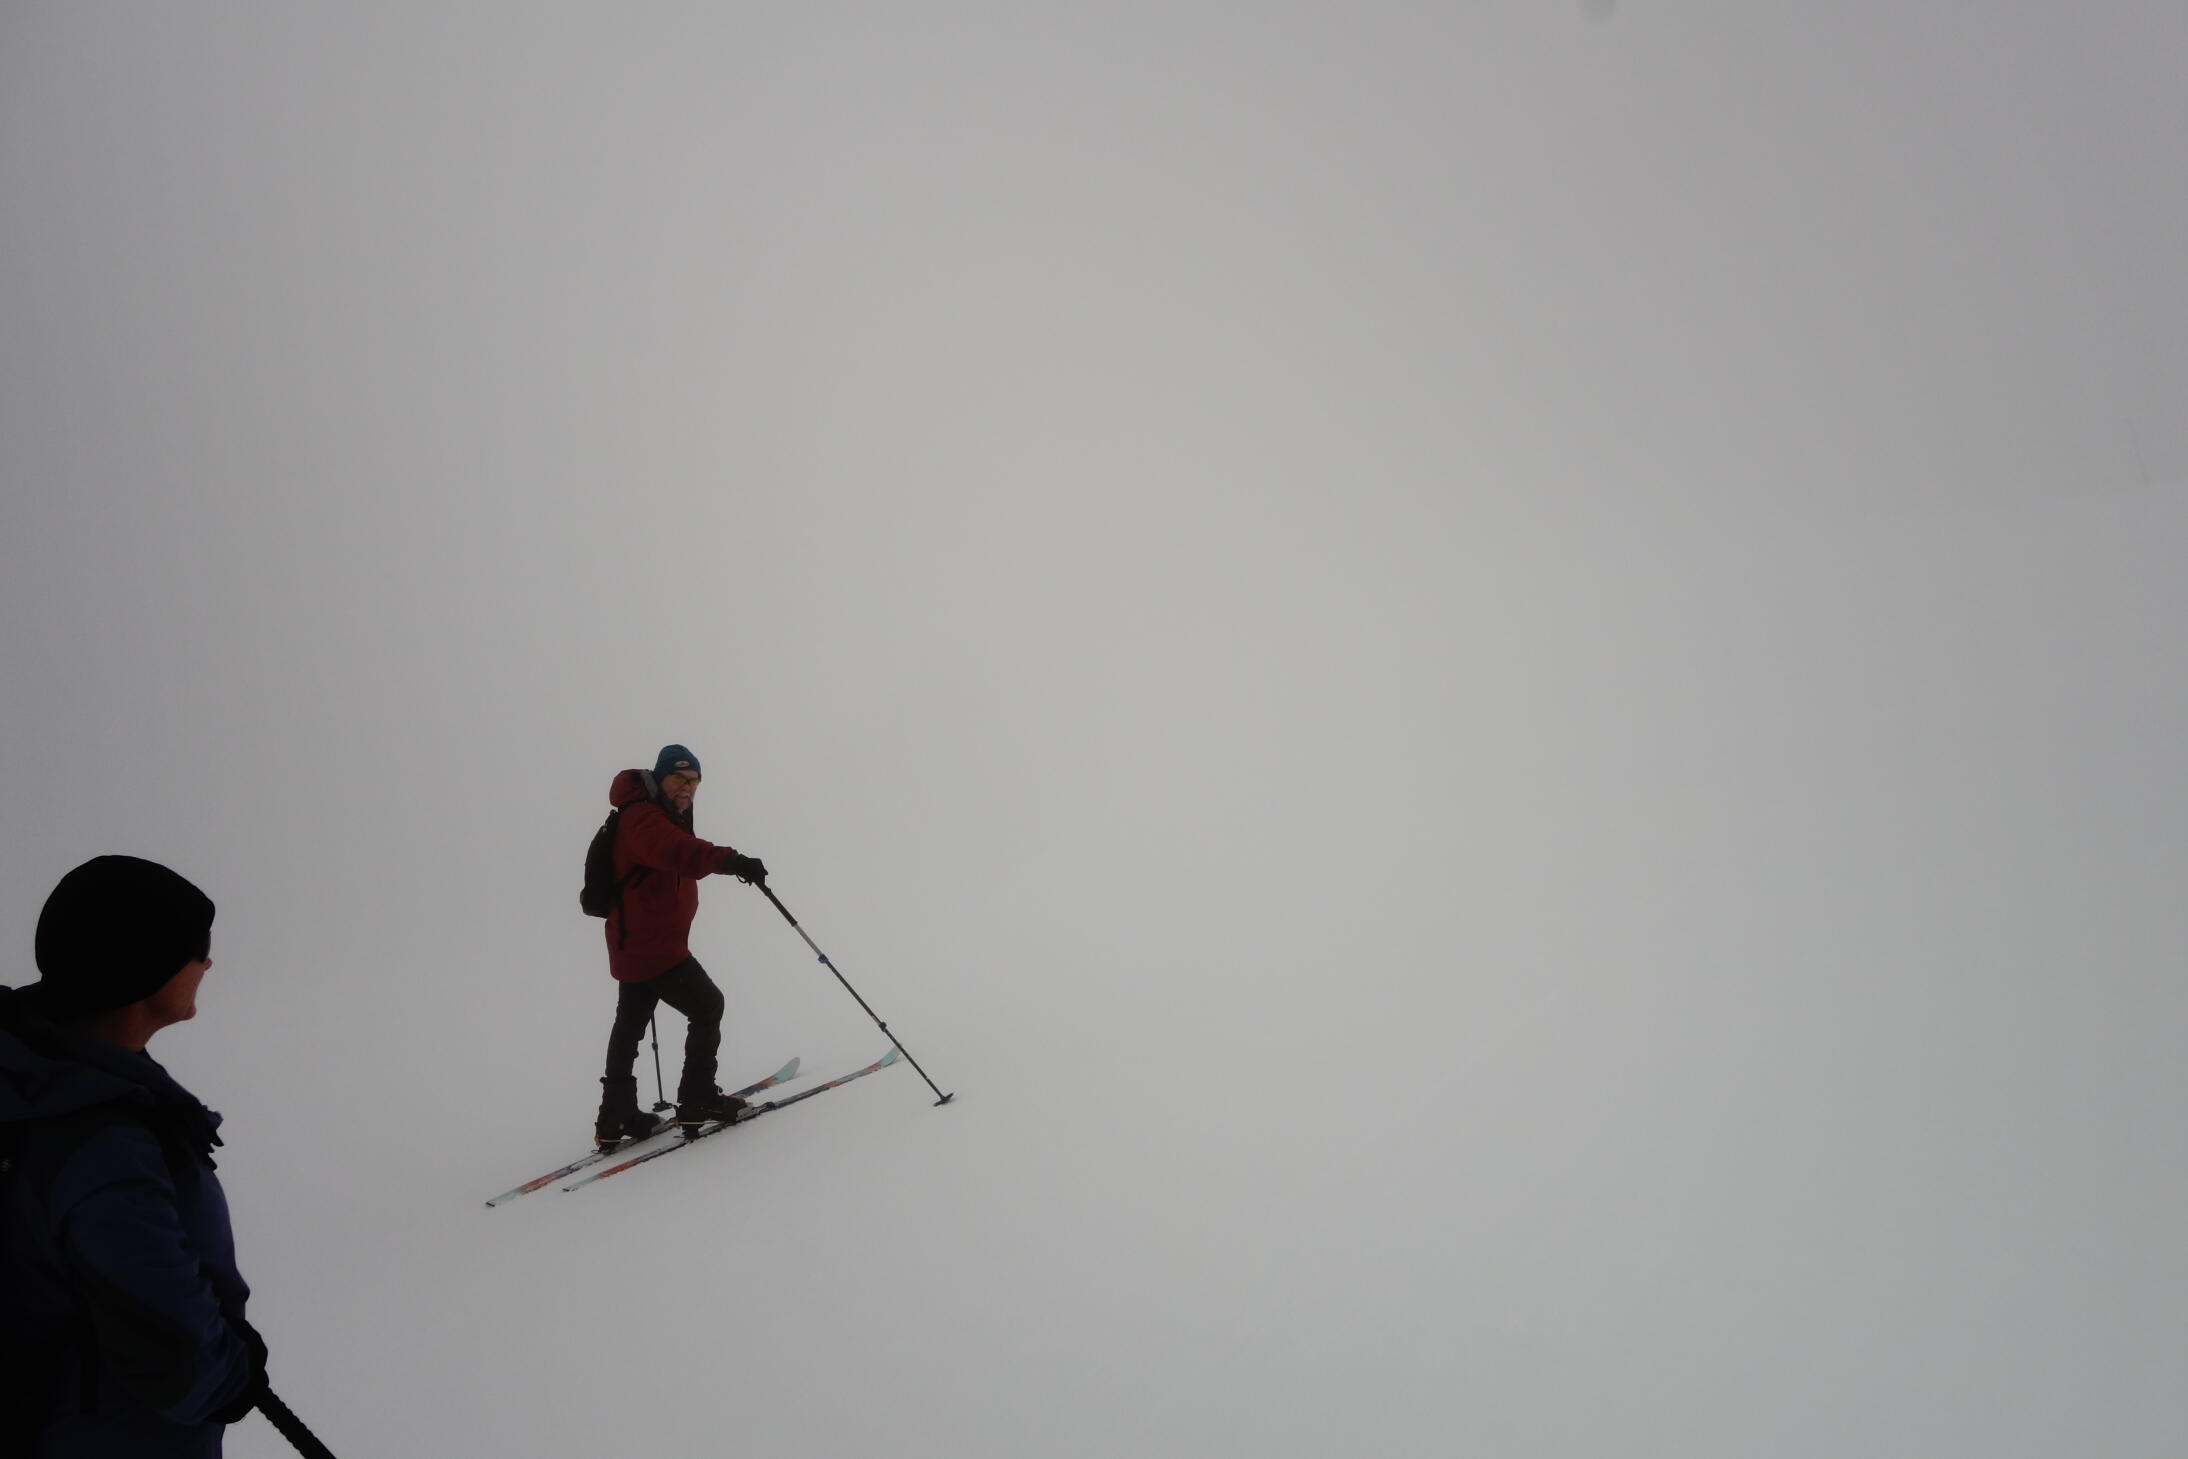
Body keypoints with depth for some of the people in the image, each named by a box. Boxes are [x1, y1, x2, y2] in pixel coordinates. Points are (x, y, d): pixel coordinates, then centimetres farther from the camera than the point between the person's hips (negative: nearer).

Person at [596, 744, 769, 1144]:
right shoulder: (641, 818, -20)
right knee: (707, 1006, -6)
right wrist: (730, 860, -56)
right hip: (651, 945, -11)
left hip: (633, 943, 11)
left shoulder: (665, 816, 13)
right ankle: (698, 1101, -2)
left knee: (630, 1025, 17)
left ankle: (616, 1118, 27)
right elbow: (678, 851, -42)